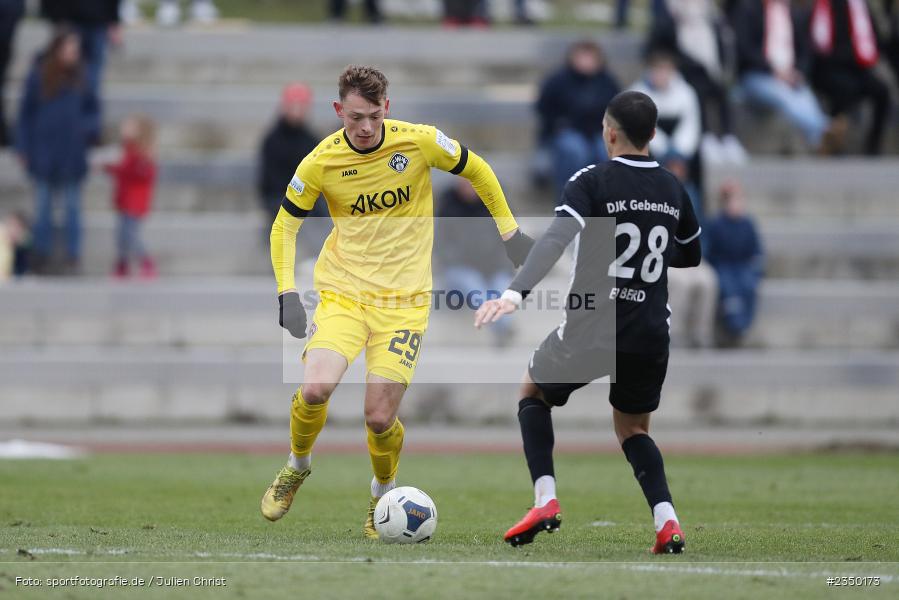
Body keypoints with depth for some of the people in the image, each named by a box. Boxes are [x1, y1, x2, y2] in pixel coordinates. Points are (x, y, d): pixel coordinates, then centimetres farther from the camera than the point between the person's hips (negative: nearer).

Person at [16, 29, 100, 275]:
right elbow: (26, 113, -2)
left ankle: (73, 254, 20)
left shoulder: (79, 77, -3)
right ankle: (41, 252, 22)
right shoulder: (39, 75, -8)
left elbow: (92, 108, 9)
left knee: (72, 205, 10)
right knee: (43, 203, 11)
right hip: (44, 151, -1)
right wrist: (23, 147, -3)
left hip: (72, 153, 1)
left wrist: (90, 127, -12)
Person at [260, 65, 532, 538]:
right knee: (315, 389, -23)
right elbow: (285, 226, 5)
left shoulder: (420, 142, -9)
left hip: (405, 299, 0)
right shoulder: (320, 163, -8)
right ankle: (297, 466, 9)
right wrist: (288, 294, -5)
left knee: (380, 418, -9)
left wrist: (509, 231, 12)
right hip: (343, 292, 0)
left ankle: (383, 494, 23)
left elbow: (477, 171, 9)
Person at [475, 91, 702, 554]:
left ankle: (545, 501, 5)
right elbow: (690, 255, 24)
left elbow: (555, 240, -25)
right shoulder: (673, 189, 8)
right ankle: (666, 521, 1)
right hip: (650, 336, 4)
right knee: (632, 430, 25)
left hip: (590, 329, -4)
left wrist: (513, 295, -35)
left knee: (533, 393, 23)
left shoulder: (592, 182, -10)